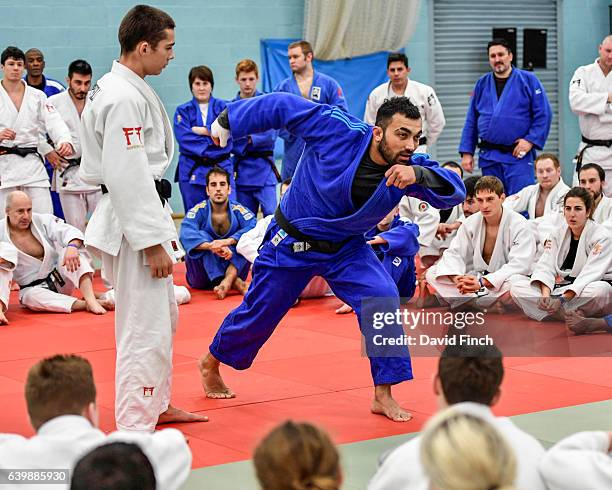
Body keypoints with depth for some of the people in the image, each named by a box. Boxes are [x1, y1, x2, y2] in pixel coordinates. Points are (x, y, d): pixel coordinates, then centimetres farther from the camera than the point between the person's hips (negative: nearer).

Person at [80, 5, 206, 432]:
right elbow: (128, 177, -23)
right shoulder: (125, 99, -20)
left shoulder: (116, 88, 13)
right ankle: (135, 429, -3)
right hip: (134, 222, -11)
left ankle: (157, 404, 34)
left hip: (135, 215, 11)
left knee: (164, 316, 21)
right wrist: (153, 243, -22)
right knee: (146, 328, -8)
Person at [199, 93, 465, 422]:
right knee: (258, 312, 10)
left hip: (346, 248, 3)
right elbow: (282, 106, -19)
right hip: (291, 242, -3)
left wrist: (419, 174, -47)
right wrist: (228, 122, -10)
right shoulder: (337, 131, -30)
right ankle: (211, 364, 39)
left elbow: (454, 191, -28)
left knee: (382, 298, -18)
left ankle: (383, 395, -5)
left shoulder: (408, 167, -19)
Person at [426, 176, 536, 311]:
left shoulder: (519, 225, -13)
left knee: (515, 282, -42)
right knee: (432, 273, -13)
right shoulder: (471, 222, 3)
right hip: (477, 277, 5)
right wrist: (457, 279, -26)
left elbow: (519, 264, -23)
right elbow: (453, 253, 0)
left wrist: (482, 283, -34)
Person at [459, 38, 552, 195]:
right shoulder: (482, 84, 10)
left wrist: (530, 140, -11)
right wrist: (467, 152, 7)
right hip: (489, 157, 4)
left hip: (518, 155, -4)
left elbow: (544, 114, -2)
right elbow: (471, 120, 13)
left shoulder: (528, 80, 0)